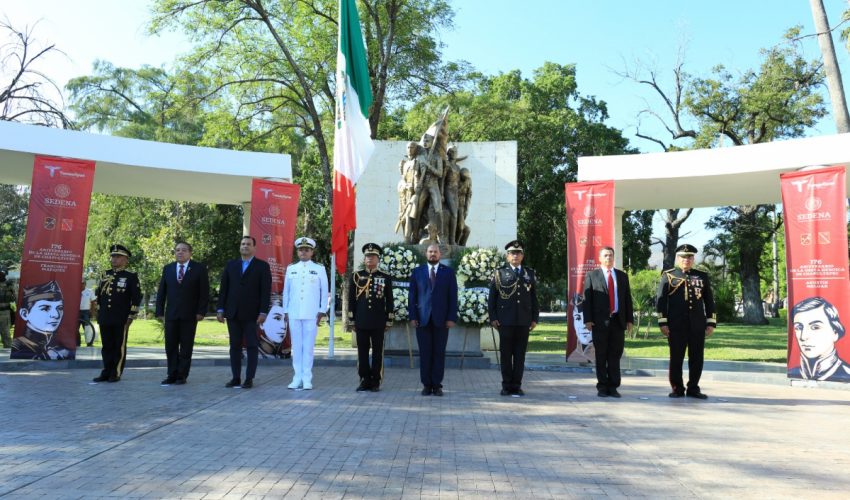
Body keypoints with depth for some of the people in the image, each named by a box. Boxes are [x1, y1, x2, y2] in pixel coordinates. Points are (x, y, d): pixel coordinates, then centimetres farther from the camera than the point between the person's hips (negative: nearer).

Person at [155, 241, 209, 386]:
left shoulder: (199, 268, 0)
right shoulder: (167, 268, 11)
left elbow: (204, 292, -4)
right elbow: (161, 292, 11)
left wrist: (201, 311, -10)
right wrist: (159, 311, 3)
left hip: (189, 314, -3)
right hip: (171, 314, 3)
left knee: (186, 347, 3)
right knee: (170, 346, 2)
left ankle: (182, 375, 10)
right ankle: (172, 375, 9)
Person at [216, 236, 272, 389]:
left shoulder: (262, 266, 1)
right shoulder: (230, 265, 12)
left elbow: (266, 291, -4)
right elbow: (223, 288, 10)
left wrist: (263, 312, -11)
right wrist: (220, 309, 3)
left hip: (251, 313, -3)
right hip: (233, 313, 3)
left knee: (252, 346, 0)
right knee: (235, 346, 6)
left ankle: (249, 379, 5)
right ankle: (236, 378, 12)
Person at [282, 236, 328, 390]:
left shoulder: (319, 269, 3)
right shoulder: (290, 269, 9)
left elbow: (324, 291, 4)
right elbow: (286, 291, 11)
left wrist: (322, 311, -1)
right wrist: (285, 311, 7)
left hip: (311, 314, -2)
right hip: (294, 314, 2)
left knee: (308, 346, -1)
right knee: (296, 346, 5)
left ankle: (307, 379, 4)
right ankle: (297, 378, 10)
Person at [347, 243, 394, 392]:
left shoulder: (385, 277, 4)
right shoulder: (356, 276, 6)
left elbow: (389, 301, 5)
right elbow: (351, 300, 7)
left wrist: (389, 321, 1)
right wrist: (351, 320, 4)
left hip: (378, 322, -1)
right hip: (361, 321, 1)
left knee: (377, 352, 3)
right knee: (362, 351, 4)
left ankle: (376, 381, 11)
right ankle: (365, 380, 13)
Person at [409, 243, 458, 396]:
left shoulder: (448, 272, 7)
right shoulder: (417, 272, 10)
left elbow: (453, 296, 3)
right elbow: (412, 296, 7)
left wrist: (452, 318, -5)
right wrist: (412, 316, -2)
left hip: (441, 319, 0)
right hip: (422, 319, 1)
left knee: (439, 353, 2)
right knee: (425, 353, 2)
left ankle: (437, 385, 9)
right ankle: (426, 384, 10)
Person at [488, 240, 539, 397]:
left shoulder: (530, 273, 11)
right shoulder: (499, 273, 5)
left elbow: (534, 297, 11)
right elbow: (492, 297, 3)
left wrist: (535, 318, 5)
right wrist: (493, 318, -4)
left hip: (524, 322, 2)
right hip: (505, 321, -2)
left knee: (520, 354, 4)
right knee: (506, 354, 3)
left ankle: (517, 386, 11)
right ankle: (507, 386, 11)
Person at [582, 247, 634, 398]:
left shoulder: (622, 276, 14)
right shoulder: (592, 276, 4)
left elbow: (628, 299, 12)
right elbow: (587, 299, 0)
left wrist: (630, 319, 5)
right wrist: (588, 319, -8)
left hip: (618, 321, 3)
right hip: (600, 321, -2)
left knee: (615, 355, 4)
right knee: (601, 355, 3)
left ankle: (613, 387, 11)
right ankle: (602, 387, 10)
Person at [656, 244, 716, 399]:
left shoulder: (702, 276, 13)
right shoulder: (668, 275, 5)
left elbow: (709, 301, 12)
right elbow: (660, 300, 0)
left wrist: (711, 323, 5)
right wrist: (662, 322, -6)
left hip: (698, 325, 3)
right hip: (676, 325, -2)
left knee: (697, 358, 5)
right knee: (676, 358, 2)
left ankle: (693, 388, 16)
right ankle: (677, 389, 13)